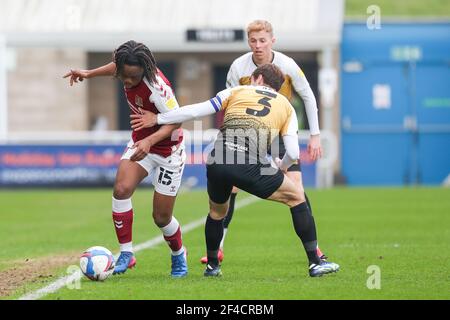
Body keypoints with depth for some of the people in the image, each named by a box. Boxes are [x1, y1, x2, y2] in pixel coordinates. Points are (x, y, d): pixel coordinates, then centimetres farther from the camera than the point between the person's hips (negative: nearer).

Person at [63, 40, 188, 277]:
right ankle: (126, 253, -12)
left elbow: (176, 119, -33)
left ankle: (178, 255, 32)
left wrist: (149, 141, -45)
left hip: (167, 149, -6)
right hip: (141, 142, 6)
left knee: (161, 217, 1)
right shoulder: (128, 71, -13)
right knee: (121, 189, -22)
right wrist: (90, 73, 16)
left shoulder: (155, 86, -33)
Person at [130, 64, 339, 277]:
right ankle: (315, 263, 13)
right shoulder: (286, 106, 20)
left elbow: (196, 111, 15)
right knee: (297, 196, 17)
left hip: (216, 164, 2)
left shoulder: (236, 92, 21)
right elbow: (293, 153, 10)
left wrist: (157, 119, 24)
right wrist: (282, 167, 33)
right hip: (251, 167, -2)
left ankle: (212, 266, 40)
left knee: (217, 211, 32)